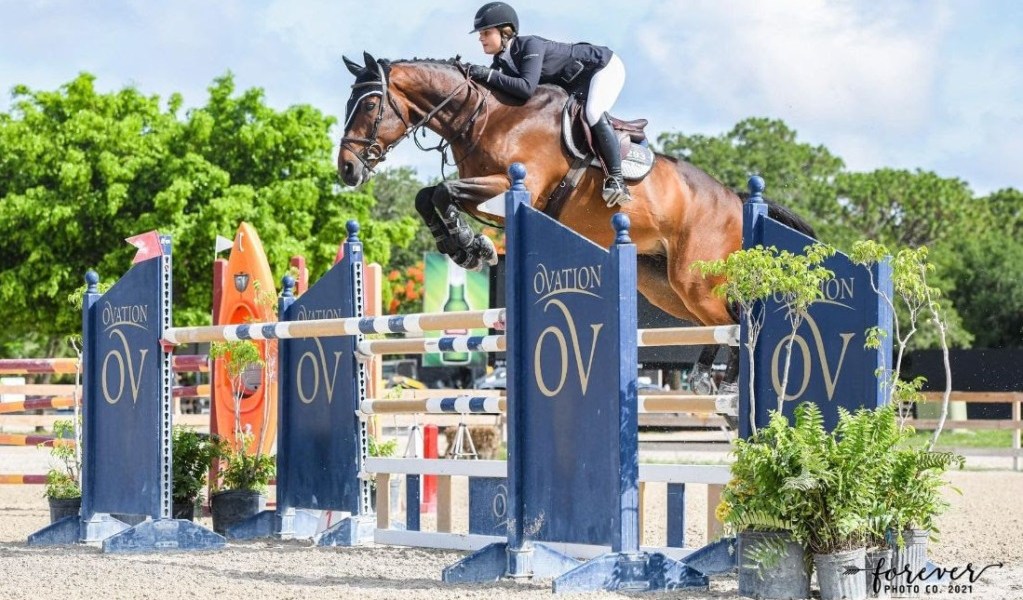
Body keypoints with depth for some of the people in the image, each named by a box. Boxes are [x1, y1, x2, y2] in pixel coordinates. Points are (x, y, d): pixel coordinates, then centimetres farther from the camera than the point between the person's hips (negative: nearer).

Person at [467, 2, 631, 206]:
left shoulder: (531, 46, -32)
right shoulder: (503, 61, -6)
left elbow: (526, 88, -43)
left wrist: (489, 75, -45)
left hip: (606, 66, -10)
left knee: (593, 113, -30)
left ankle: (616, 179, -28)